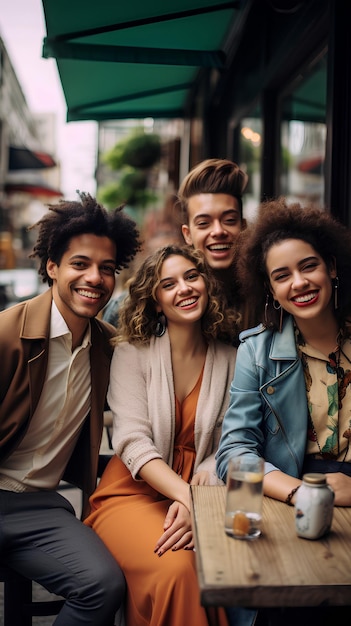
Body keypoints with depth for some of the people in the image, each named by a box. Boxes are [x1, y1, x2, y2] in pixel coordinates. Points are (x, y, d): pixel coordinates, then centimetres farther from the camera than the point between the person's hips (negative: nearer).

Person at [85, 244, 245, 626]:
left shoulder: (229, 357, 4)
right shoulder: (133, 352, -2)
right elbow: (132, 441, -11)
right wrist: (185, 495, -26)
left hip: (199, 495, 3)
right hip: (134, 492, -2)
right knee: (176, 568, -33)